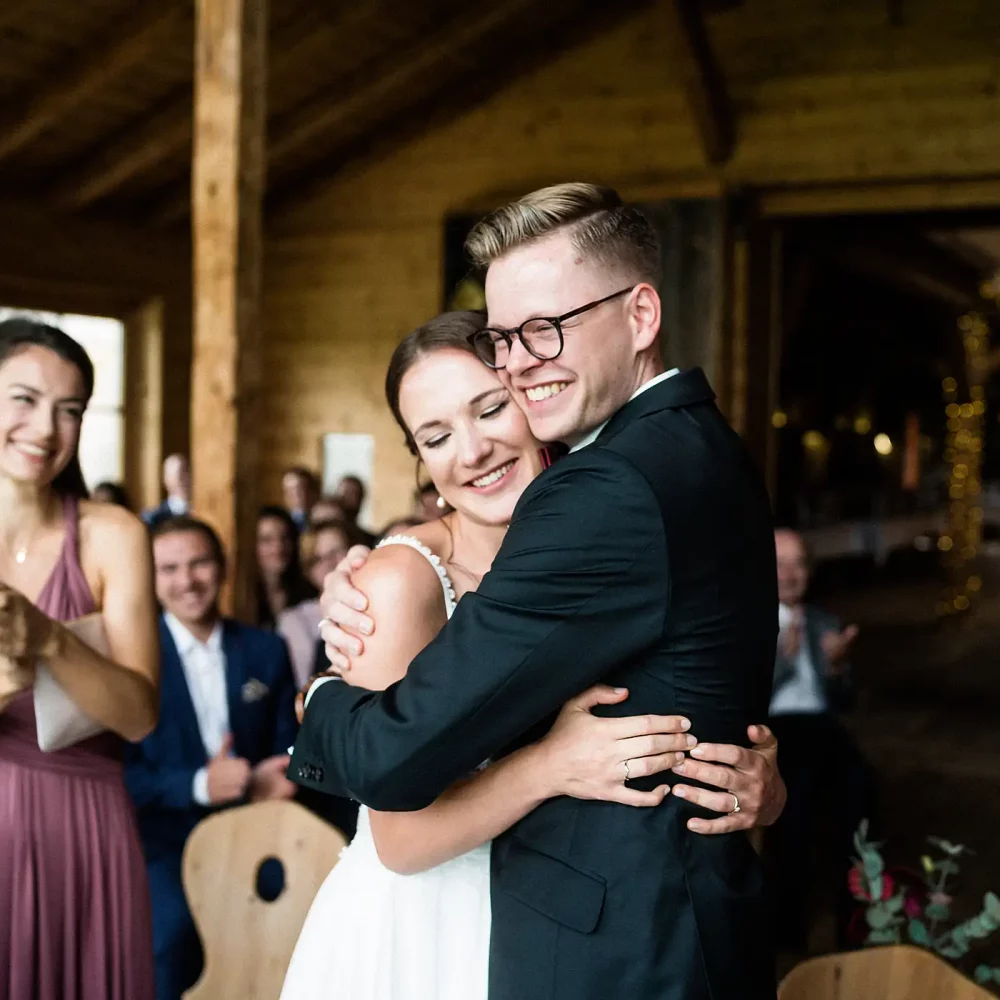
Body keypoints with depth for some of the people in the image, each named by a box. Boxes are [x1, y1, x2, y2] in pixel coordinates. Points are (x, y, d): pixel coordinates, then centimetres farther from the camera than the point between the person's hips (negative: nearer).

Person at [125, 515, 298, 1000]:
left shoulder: (267, 650, 8)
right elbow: (118, 767, -5)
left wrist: (270, 779, -9)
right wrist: (198, 784, -18)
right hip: (166, 845, -3)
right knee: (173, 929, -27)